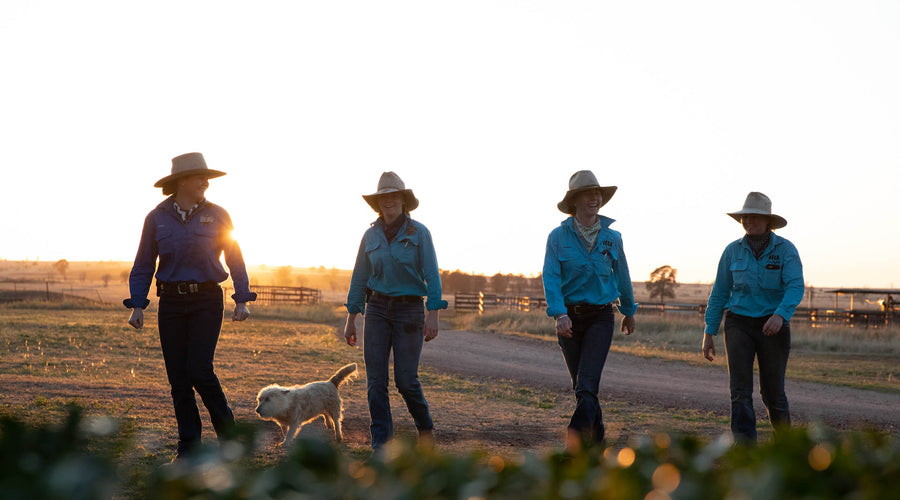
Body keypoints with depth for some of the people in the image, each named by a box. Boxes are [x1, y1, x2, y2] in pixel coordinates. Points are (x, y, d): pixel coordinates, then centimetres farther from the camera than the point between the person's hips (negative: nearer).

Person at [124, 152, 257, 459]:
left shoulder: (217, 216, 2)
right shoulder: (157, 218, 3)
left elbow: (235, 260, 6)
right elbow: (143, 265, 7)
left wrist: (242, 300, -1)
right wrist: (137, 306, -1)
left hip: (207, 300, -2)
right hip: (171, 302, 2)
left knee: (199, 370, -13)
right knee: (178, 377, 2)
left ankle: (227, 432, 8)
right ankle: (189, 447, 11)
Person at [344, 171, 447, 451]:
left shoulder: (419, 233, -3)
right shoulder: (371, 236, 6)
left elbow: (431, 275, -8)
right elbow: (360, 278, 11)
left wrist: (433, 315, -18)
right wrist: (351, 320, 9)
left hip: (410, 311, -3)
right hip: (377, 309, 3)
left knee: (406, 379, -7)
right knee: (375, 379, -4)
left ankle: (425, 427, 20)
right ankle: (381, 445, 2)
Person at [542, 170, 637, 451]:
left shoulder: (612, 238, 5)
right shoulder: (559, 237, -2)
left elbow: (622, 277, 17)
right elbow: (551, 278, -12)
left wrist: (629, 311, 26)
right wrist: (559, 314, -26)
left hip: (601, 317, -1)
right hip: (570, 317, 1)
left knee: (587, 383, -16)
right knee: (581, 384, 12)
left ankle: (575, 442, -22)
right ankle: (597, 435, 30)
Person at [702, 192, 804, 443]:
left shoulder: (785, 249, -5)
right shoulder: (733, 251, 2)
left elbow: (796, 287, -17)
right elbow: (719, 293, 6)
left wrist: (780, 315, -35)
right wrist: (709, 334, 4)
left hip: (773, 325, -1)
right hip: (739, 325, 1)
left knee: (772, 391, 5)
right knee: (740, 389, -11)